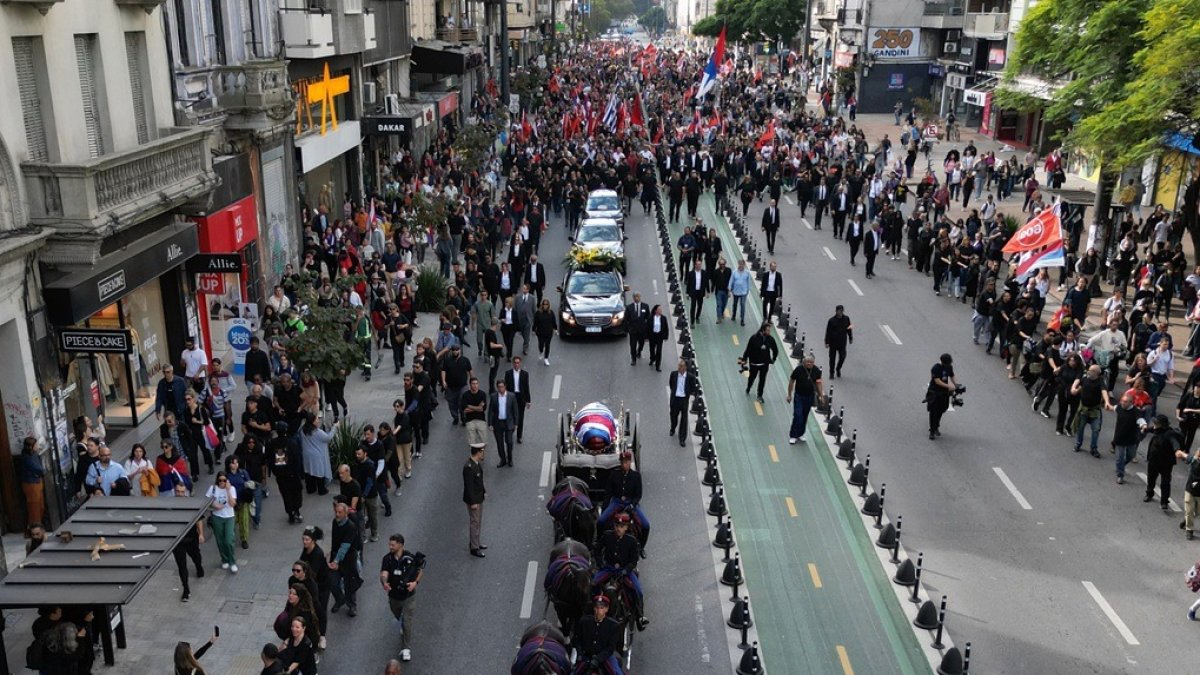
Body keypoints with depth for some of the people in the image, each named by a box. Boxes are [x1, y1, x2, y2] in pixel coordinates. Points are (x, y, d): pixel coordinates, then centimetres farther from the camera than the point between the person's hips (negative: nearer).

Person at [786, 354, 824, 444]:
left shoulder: (816, 370, -8)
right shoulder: (798, 369, -16)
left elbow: (818, 383, 2)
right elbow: (791, 381, -6)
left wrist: (821, 395, -4)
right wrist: (789, 394, -3)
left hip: (810, 396, 3)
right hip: (799, 396, -3)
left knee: (804, 417, 12)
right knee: (798, 416, -8)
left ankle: (800, 434, 25)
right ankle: (792, 435, 1)